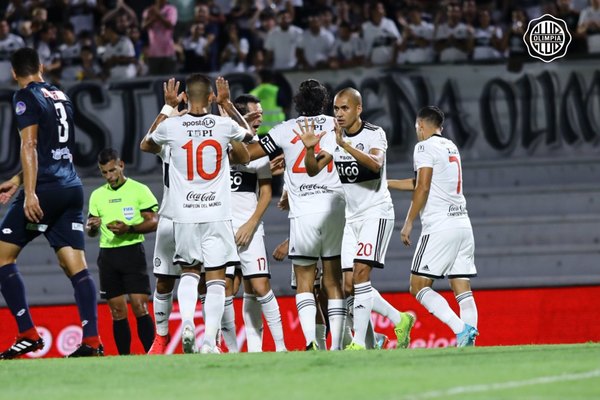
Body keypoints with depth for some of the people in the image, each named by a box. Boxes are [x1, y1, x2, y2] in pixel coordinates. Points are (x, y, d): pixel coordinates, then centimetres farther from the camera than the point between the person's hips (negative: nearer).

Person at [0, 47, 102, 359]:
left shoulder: (26, 97, -4)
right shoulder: (61, 97, 19)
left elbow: (29, 146, -13)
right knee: (75, 265, 2)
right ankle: (92, 340, -10)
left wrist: (30, 192, -18)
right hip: (72, 188, 7)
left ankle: (28, 334, -5)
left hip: (46, 190, -7)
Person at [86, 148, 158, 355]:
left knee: (139, 307, -13)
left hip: (132, 251, -4)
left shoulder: (139, 190, 0)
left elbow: (153, 222, -5)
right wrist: (92, 226, -5)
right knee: (117, 312, 3)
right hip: (107, 255, 4)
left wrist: (129, 229, -19)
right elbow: (91, 233, 19)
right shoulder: (97, 195, 14)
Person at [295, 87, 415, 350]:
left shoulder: (374, 134, -11)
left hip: (376, 212, -7)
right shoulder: (332, 138, 7)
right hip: (350, 217, 7)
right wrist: (309, 149, -19)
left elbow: (375, 163, -30)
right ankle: (400, 320, 21)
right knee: (350, 284, 3)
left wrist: (346, 145, -42)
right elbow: (313, 170, 1)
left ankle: (359, 342, -21)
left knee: (361, 271, -20)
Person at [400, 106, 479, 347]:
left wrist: (408, 222, -8)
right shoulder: (451, 147, 22)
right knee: (462, 289, 3)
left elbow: (423, 188, -13)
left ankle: (461, 329, -22)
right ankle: (469, 339, -11)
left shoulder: (425, 147, -3)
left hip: (439, 226, -8)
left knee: (418, 287, -5)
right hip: (463, 222, 8)